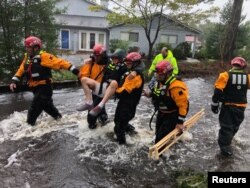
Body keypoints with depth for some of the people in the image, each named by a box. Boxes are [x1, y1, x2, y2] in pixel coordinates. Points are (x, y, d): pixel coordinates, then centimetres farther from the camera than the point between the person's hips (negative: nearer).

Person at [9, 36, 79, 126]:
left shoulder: (43, 56, -16)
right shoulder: (27, 57, 9)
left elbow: (59, 62, -23)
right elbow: (21, 70, 15)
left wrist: (73, 69, -30)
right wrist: (14, 81, 5)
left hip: (44, 87, -8)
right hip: (35, 87, 8)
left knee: (34, 108, -7)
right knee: (46, 105, 21)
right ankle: (58, 117, 42)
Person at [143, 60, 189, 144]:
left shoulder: (176, 87, -32)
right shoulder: (158, 81, -6)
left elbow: (183, 105, -27)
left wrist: (180, 122, -23)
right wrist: (149, 93, -8)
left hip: (172, 115, -9)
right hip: (161, 113, 9)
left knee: (161, 137, -10)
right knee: (158, 133, 23)